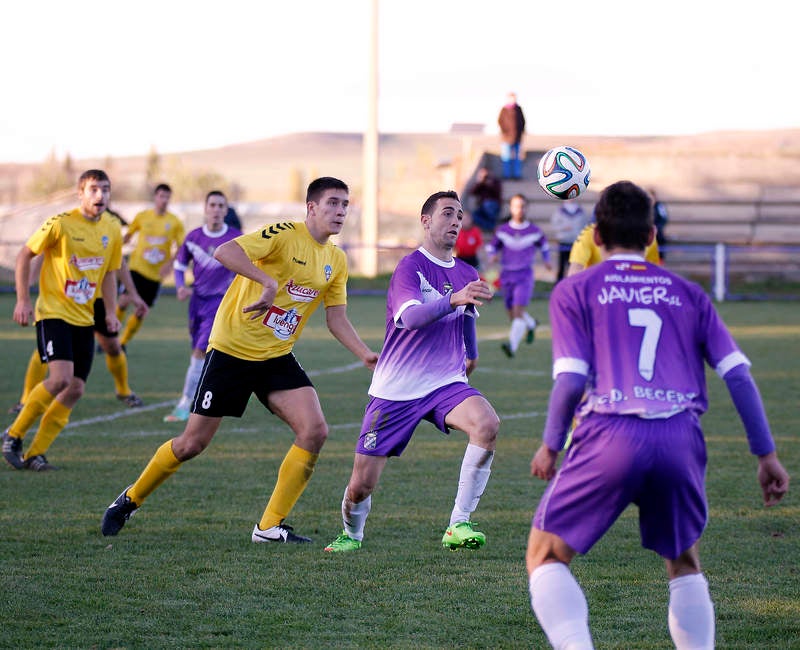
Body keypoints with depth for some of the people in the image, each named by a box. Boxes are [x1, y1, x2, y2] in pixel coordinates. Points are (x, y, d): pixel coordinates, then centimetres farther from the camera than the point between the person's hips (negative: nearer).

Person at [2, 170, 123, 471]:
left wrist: (111, 312, 7)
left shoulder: (112, 229, 5)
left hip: (84, 318, 6)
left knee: (75, 389, 0)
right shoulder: (61, 224, -11)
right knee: (61, 377, -23)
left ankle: (34, 454, 8)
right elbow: (25, 254, -3)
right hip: (53, 313, -6)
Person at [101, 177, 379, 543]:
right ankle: (131, 499, 24)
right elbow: (224, 252, -29)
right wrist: (269, 282, -39)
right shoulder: (285, 235, -16)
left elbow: (337, 320, 11)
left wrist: (365, 355, -4)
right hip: (231, 350, -6)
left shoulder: (337, 262, 6)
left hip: (277, 358, 6)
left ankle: (270, 526, -3)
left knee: (314, 431, -14)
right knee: (193, 443, -1)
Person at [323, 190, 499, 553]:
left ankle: (458, 526, -23)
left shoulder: (466, 275, 8)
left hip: (447, 384, 4)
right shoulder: (410, 268, -12)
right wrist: (454, 299, -47)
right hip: (396, 390, -4)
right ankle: (352, 534, 34)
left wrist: (471, 353, 41)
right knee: (362, 484, -2)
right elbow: (409, 316, -32)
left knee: (487, 425, -29)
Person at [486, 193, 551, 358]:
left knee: (518, 311, -20)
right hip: (507, 275, 3)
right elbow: (492, 246, 10)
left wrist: (546, 260, 18)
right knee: (512, 314, 12)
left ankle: (512, 345, -29)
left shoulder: (534, 231, 0)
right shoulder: (502, 230, 0)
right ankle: (531, 324, 45)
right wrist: (492, 256, -10)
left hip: (524, 275, -3)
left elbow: (543, 244, 21)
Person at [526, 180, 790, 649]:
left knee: (546, 557, 10)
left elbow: (571, 380, -1)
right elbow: (738, 374, 11)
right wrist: (767, 453, 15)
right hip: (681, 440, 3)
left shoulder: (574, 291, 11)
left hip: (610, 436, -3)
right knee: (684, 565, 24)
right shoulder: (687, 293, 19)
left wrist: (551, 445, 13)